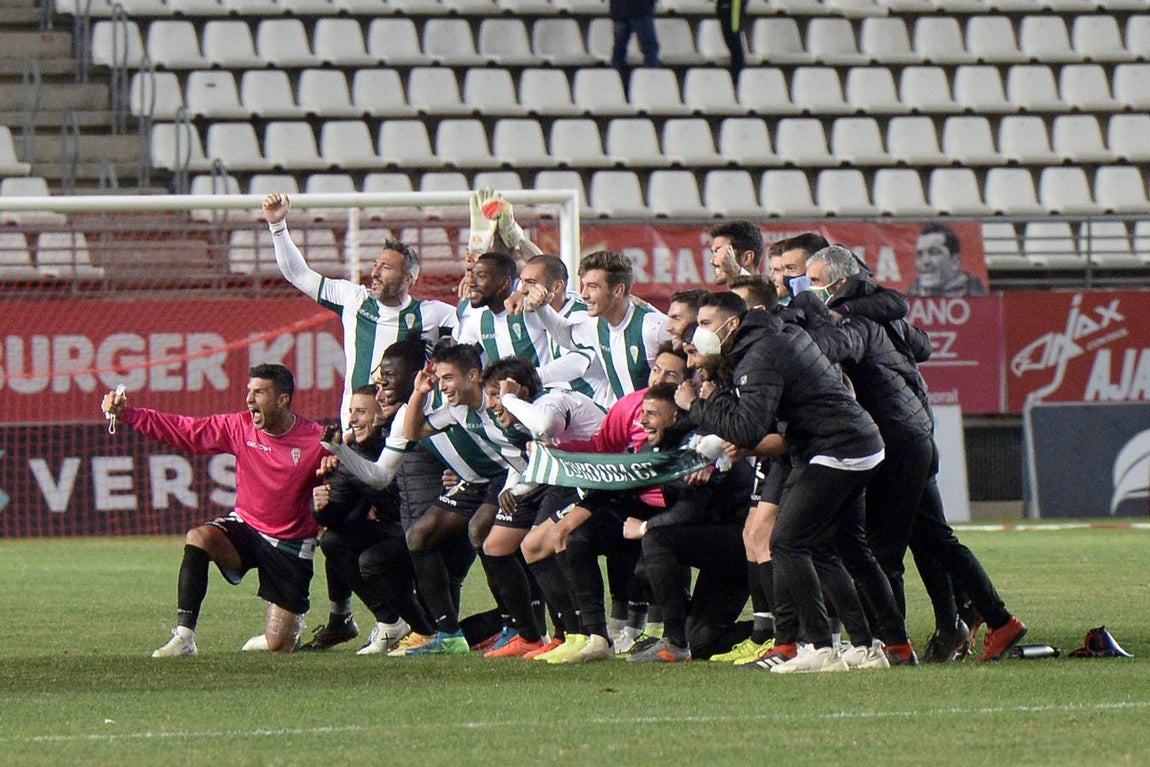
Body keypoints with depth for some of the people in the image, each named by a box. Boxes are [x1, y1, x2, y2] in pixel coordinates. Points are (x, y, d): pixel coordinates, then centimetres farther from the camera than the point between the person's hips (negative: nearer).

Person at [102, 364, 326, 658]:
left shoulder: (315, 440, -15)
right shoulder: (239, 427, -5)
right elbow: (182, 430, -5)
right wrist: (127, 413, -13)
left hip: (290, 545, -3)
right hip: (246, 528, 3)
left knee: (278, 646, -6)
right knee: (197, 538, -30)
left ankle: (292, 622, 35)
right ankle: (184, 638, -26)